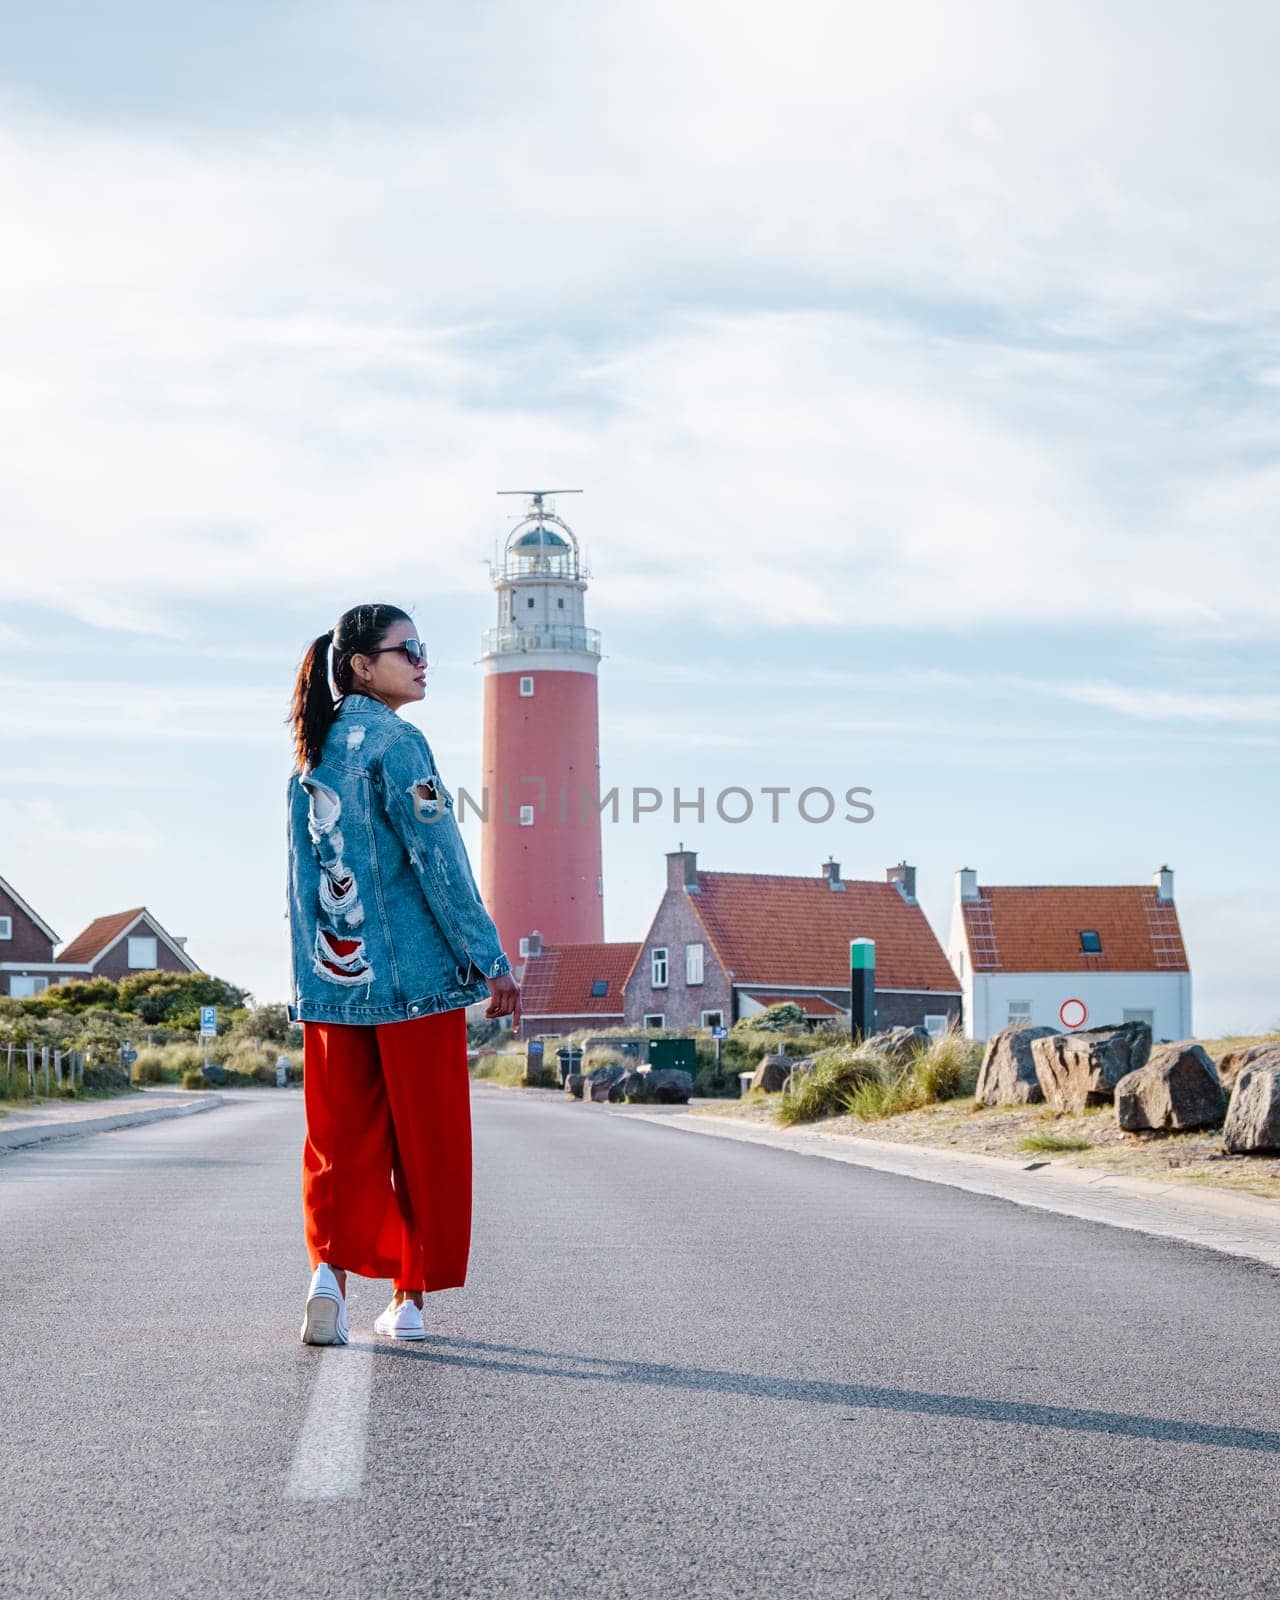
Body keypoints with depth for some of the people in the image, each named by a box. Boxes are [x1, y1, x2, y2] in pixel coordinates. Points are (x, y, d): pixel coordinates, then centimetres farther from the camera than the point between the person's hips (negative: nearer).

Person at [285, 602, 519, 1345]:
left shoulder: (312, 755, 13)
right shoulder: (396, 742, -9)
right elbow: (438, 860, -13)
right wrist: (491, 962, -10)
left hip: (332, 978, 6)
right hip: (412, 976, -6)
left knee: (342, 1133, 7)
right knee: (425, 1138, 5)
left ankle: (332, 1263, -13)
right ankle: (410, 1297, 9)